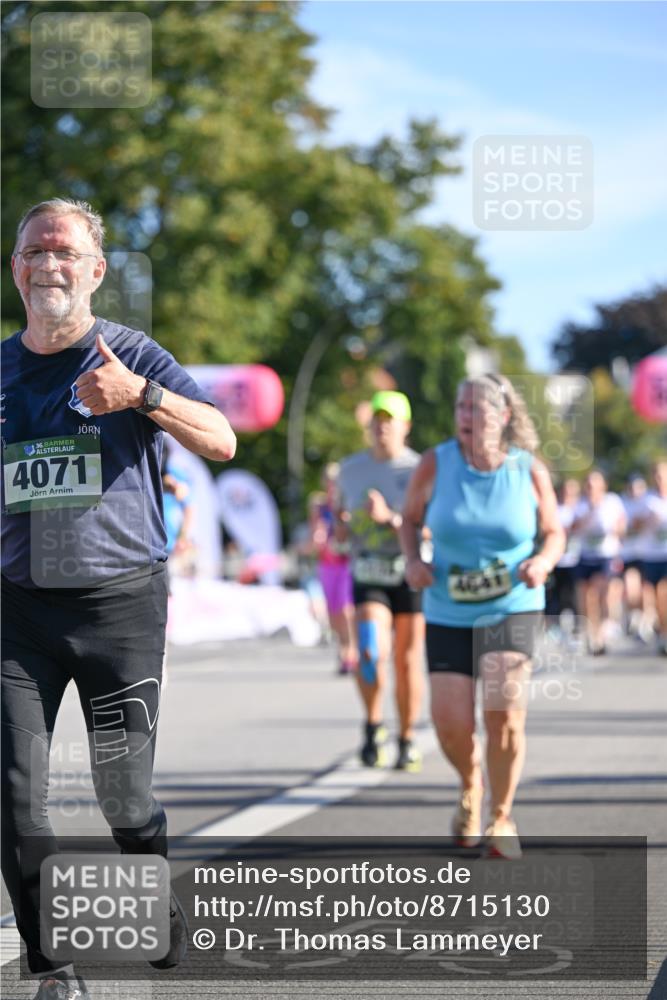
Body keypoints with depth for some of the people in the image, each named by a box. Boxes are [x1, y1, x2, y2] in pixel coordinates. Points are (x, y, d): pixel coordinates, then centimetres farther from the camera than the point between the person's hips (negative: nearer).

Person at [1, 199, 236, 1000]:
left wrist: (140, 394, -27)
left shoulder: (133, 356, 0)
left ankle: (164, 930, 27)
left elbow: (221, 441, -14)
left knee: (124, 795, 1)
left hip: (120, 601, -3)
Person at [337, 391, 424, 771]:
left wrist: (389, 518, -24)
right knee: (371, 651, -19)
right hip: (368, 574, 2)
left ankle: (408, 741, 18)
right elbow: (343, 511, 24)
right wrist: (340, 527, 1)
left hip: (411, 573, -2)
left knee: (407, 660, 3)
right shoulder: (351, 468, 8)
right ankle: (374, 726, 3)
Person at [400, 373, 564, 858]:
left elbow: (555, 533, 6)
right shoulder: (435, 464, -6)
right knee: (451, 725, -6)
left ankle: (502, 817, 5)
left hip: (513, 608, -1)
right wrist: (414, 560, -10)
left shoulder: (530, 471, -6)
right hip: (448, 613, 1)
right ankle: (471, 786, 31)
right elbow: (411, 518, 9)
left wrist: (542, 562, -16)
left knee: (504, 712, -18)